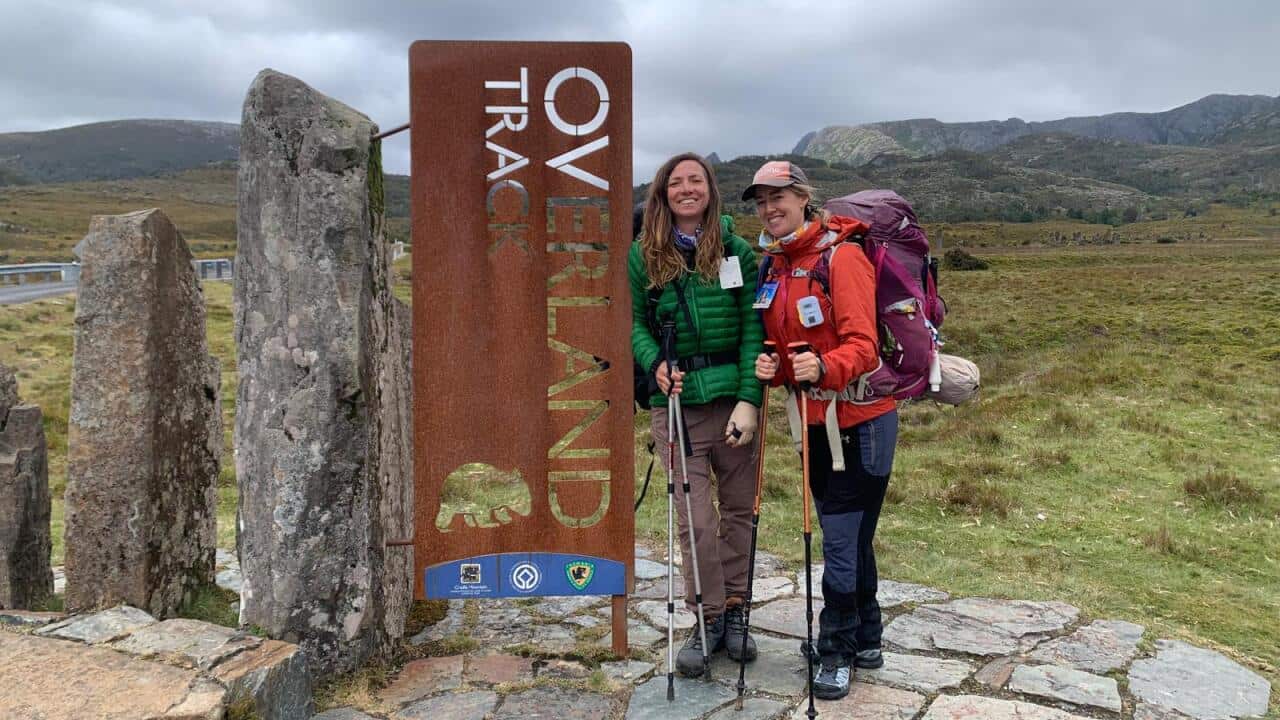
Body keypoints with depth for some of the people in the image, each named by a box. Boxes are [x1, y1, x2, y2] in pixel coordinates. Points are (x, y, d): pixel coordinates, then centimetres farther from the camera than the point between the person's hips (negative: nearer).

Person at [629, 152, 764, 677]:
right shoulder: (643, 255, 4)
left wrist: (749, 399, -10)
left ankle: (734, 611, 28)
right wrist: (655, 363, -15)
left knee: (739, 509, 11)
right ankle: (708, 618, 18)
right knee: (695, 519, 0)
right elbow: (635, 322, 6)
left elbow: (753, 329, -1)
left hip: (734, 397, 1)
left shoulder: (737, 251, 3)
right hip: (676, 403, -1)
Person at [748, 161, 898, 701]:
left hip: (859, 418, -7)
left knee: (842, 539, -2)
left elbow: (861, 344, -22)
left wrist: (824, 368, -40)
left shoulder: (841, 257, -15)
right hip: (813, 419, 7)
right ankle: (866, 640, 34)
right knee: (849, 536, 18)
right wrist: (770, 367, -8)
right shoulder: (772, 266, 8)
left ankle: (837, 651, 17)